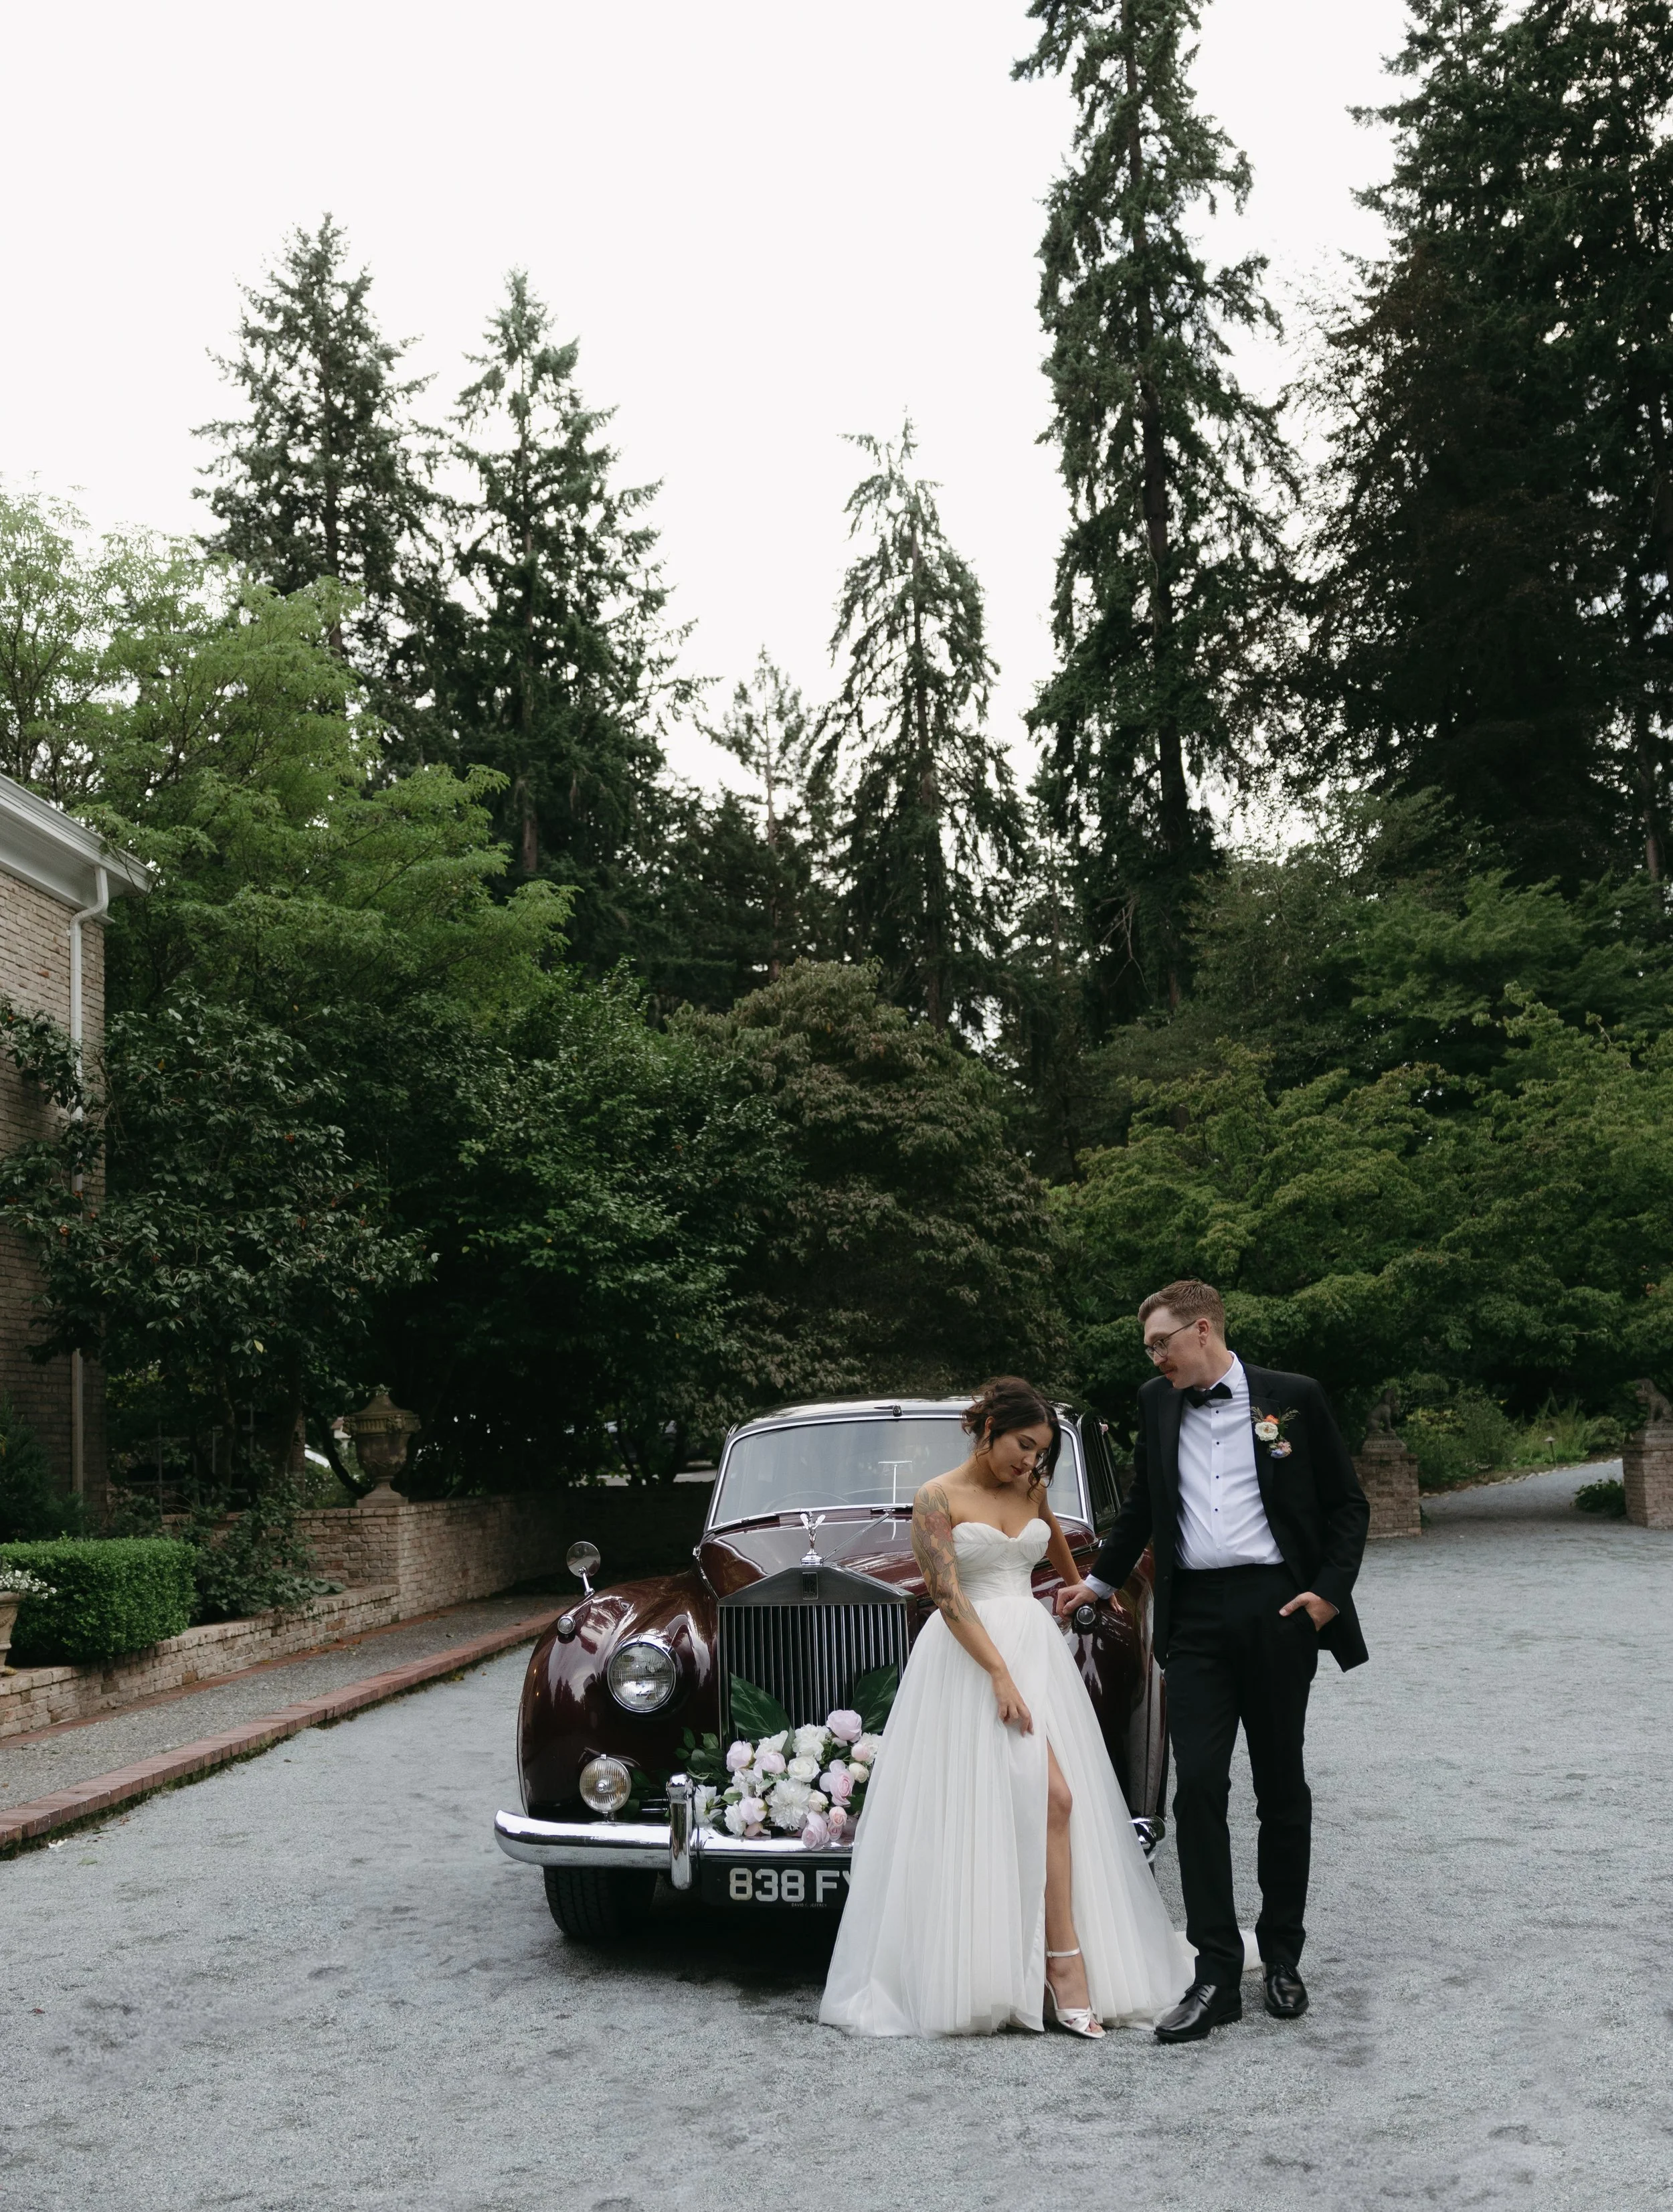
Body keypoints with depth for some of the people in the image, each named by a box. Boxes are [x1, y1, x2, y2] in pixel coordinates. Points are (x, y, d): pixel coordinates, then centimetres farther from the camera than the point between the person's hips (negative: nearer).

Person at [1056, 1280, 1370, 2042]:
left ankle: (1282, 1958, 21)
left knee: (1282, 1789, 7)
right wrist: (1100, 1581, 29)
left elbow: (1347, 1504, 4)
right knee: (1197, 1787, -6)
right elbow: (1142, 1506, 24)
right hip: (1195, 1615, 3)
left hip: (1278, 1608, -2)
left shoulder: (1293, 1398, -1)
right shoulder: (1158, 1402, 10)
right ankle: (1216, 1975, -3)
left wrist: (1331, 1590, -7)